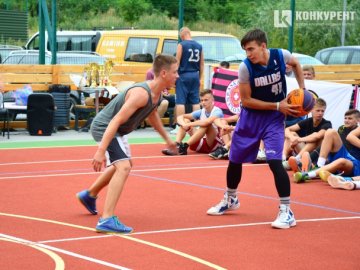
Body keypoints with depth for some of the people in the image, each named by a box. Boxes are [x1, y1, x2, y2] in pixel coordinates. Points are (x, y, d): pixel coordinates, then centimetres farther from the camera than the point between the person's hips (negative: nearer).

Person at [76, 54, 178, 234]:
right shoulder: (141, 94, -30)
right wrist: (101, 150, -38)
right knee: (124, 167, -26)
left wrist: (167, 139, 32)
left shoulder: (156, 93, 0)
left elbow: (152, 115, 23)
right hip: (104, 127, -11)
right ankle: (106, 221, -30)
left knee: (121, 165, 31)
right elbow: (116, 121, -34)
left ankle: (89, 195, 53)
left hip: (117, 131, 11)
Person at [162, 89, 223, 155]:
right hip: (202, 143, 6)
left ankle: (185, 146, -34)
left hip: (215, 144, -6)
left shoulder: (217, 111, -13)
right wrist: (184, 124, -21)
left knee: (207, 124, -32)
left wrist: (188, 124, -28)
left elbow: (207, 121, -35)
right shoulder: (201, 112, 7)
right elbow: (180, 117, 3)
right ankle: (176, 145, -27)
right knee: (185, 120, -4)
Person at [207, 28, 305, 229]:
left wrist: (302, 89, 0)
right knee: (234, 159, 13)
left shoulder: (281, 55, -17)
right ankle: (230, 200, 39)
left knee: (274, 161, -18)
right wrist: (277, 105, -21)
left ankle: (287, 211, -10)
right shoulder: (245, 67, -21)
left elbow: (296, 64, 9)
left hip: (274, 118, -1)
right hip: (250, 116, 1)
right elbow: (246, 100, -16)